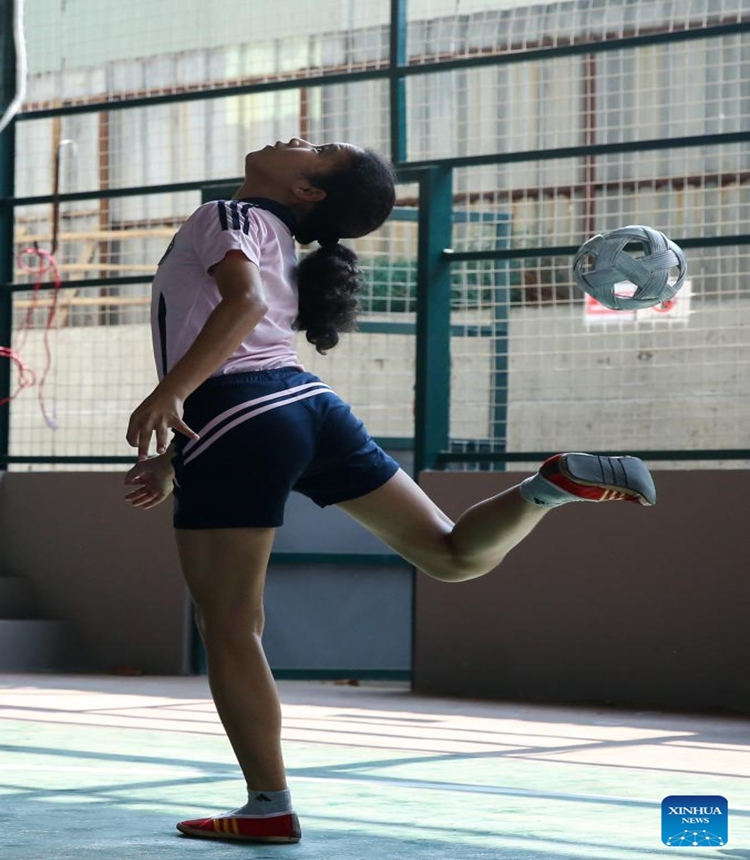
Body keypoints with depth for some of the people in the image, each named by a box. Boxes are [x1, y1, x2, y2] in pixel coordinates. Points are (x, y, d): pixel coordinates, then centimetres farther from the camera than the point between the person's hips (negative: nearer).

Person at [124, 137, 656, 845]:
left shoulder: (227, 218, 1)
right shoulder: (283, 253, 26)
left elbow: (244, 304, -19)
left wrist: (166, 396, -25)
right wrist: (174, 460, 31)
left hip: (237, 422, -8)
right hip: (307, 403, 8)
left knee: (227, 625, 0)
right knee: (455, 554, 9)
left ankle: (269, 808, 1)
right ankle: (553, 485, -14)